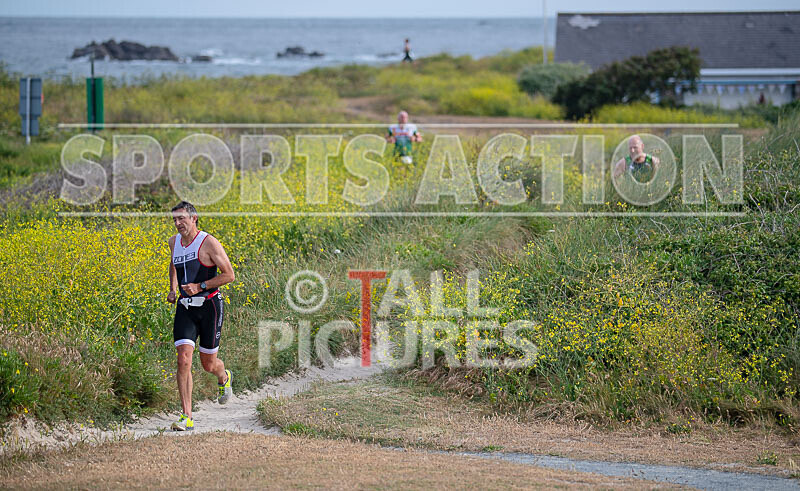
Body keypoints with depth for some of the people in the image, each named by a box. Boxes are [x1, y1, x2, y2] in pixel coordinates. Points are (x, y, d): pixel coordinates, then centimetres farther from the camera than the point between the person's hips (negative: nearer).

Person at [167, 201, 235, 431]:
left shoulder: (209, 243, -12)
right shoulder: (174, 242, 7)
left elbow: (229, 275, -12)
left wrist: (200, 286, -20)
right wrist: (173, 289, 19)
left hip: (209, 306, -4)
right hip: (185, 307, 4)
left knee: (208, 364, 8)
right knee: (183, 360, -13)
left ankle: (224, 378, 47)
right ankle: (187, 417, -14)